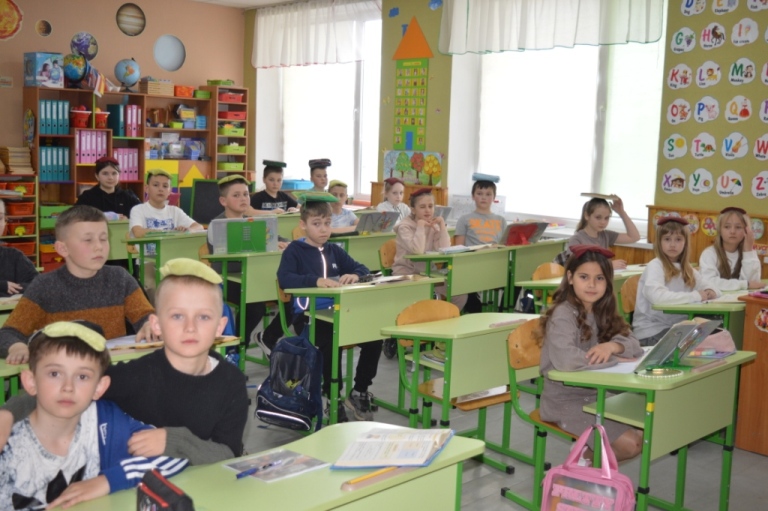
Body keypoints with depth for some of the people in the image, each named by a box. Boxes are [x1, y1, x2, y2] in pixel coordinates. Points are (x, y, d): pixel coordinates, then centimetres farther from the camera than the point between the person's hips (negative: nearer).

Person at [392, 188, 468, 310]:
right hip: (406, 272, -5)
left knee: (460, 293, -10)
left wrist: (442, 225, -12)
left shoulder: (434, 226, 5)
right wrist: (420, 227, -22)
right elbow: (417, 250, -28)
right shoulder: (405, 227, -10)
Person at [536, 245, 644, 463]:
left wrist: (612, 346, -24)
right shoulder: (563, 314, -19)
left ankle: (588, 455, 23)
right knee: (629, 444, -14)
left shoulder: (603, 312, 5)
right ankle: (583, 460, 13)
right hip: (565, 400, -8)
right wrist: (615, 360, -24)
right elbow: (565, 359, -35)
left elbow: (635, 347, -2)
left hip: (597, 395, 8)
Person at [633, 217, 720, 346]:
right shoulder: (655, 266, -12)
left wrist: (710, 291, -8)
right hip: (652, 331, -7)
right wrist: (695, 296, -24)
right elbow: (656, 296, -30)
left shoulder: (685, 267, 12)